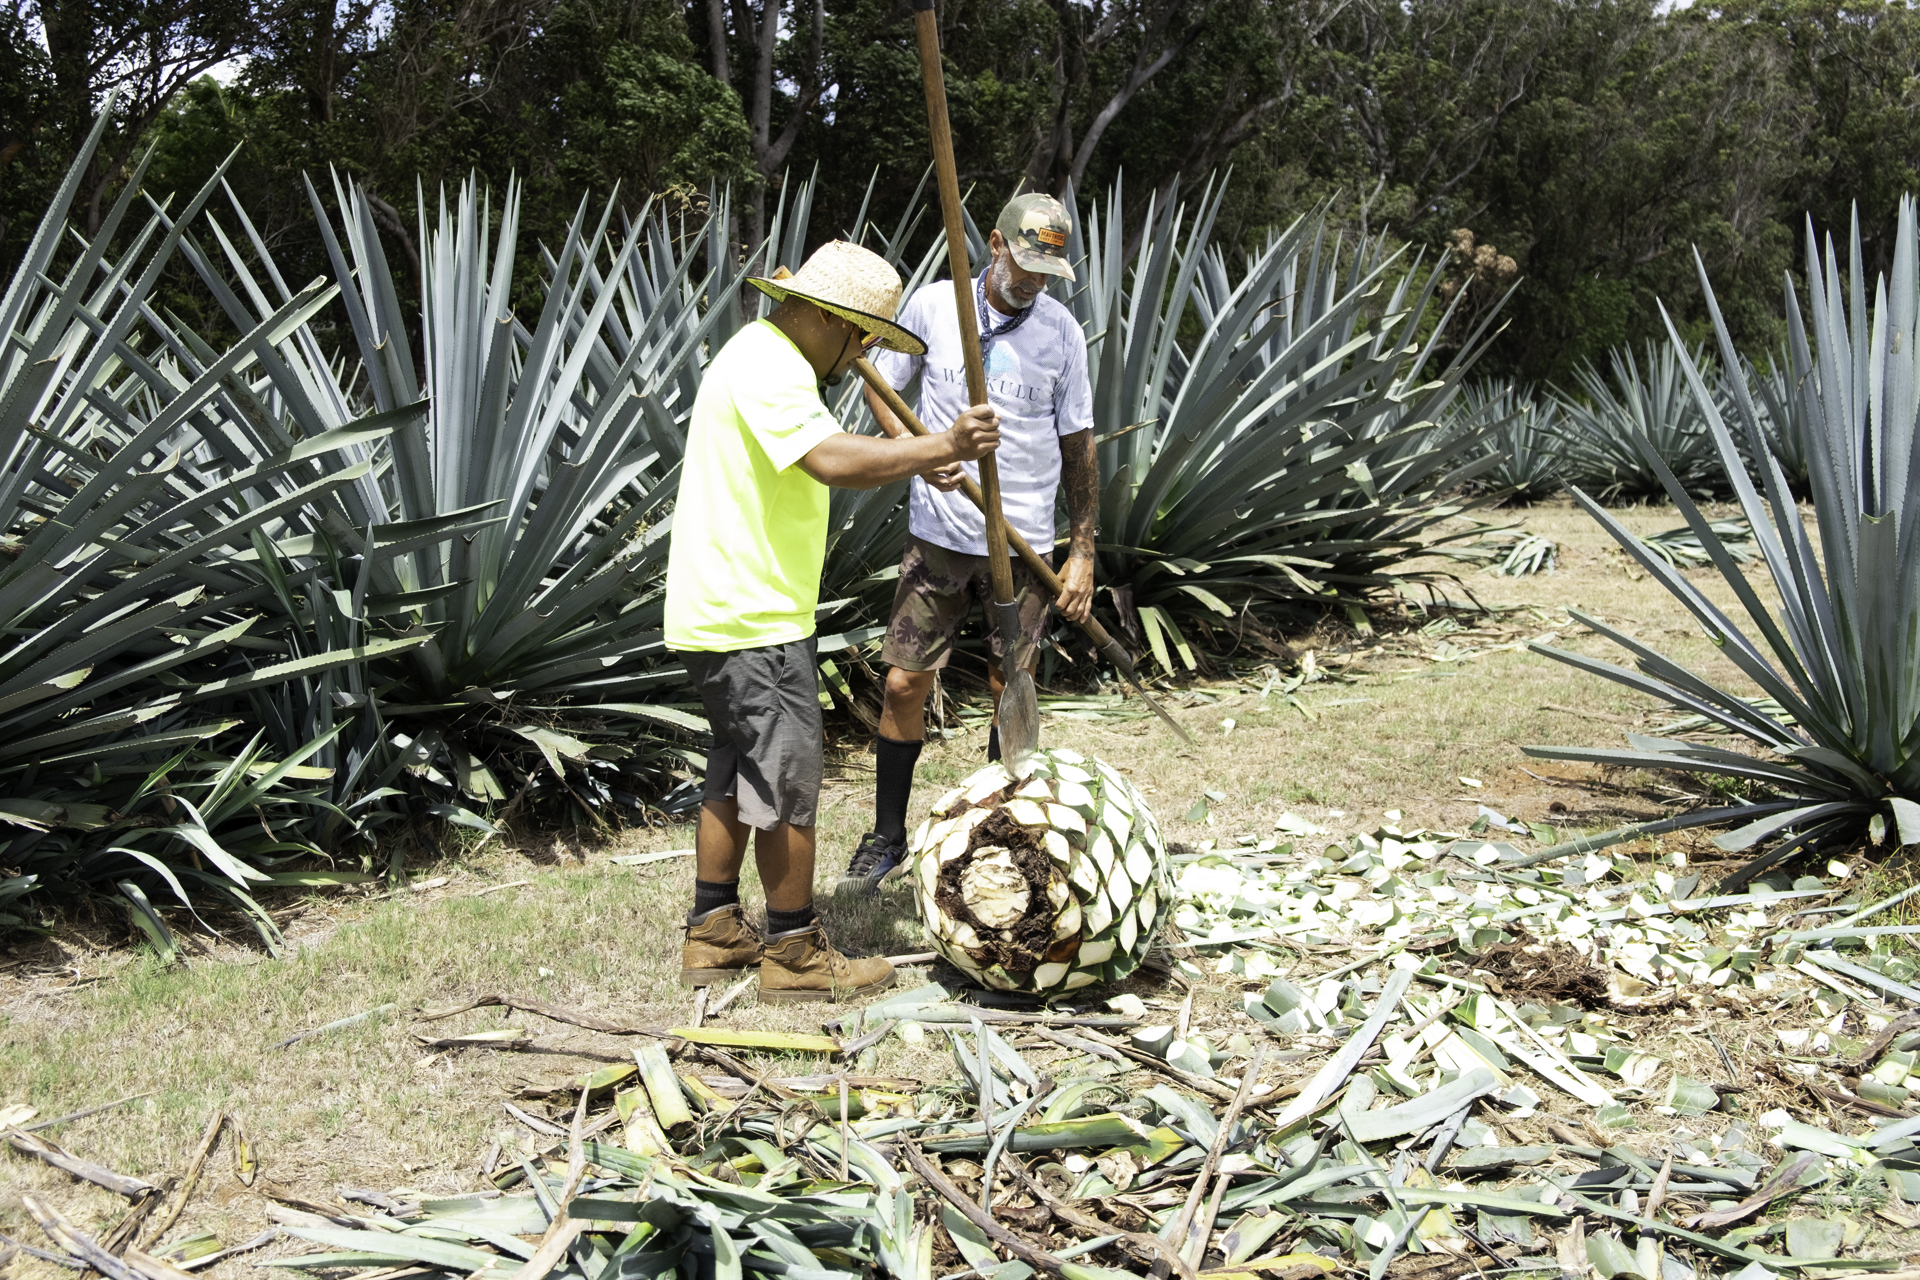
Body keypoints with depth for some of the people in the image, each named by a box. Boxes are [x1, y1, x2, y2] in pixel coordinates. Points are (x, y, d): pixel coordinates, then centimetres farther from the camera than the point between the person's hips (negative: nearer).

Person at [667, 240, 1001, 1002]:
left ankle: (713, 935, 27)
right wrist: (941, 448, -37)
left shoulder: (772, 359, 18)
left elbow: (822, 459, 26)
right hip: (749, 623, -11)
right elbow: (834, 461, -34)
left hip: (726, 615, 11)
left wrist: (916, 460, 15)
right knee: (787, 778, -3)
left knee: (738, 773, 17)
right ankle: (795, 955, 8)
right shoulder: (767, 367, -18)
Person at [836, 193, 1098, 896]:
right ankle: (887, 837, 18)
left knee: (1010, 691, 6)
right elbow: (880, 386, 7)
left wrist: (1083, 552, 1)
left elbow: (1077, 446, 4)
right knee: (905, 684, 2)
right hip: (937, 533, 0)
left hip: (1023, 545, 0)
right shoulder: (931, 304, -2)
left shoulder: (1061, 331, 0)